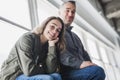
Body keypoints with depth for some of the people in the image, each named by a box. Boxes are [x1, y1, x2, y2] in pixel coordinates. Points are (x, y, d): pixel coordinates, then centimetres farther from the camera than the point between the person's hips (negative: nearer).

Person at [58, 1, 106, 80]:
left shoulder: (75, 36, 30)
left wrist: (92, 65, 1)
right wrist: (79, 63, -25)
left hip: (80, 71, 7)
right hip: (65, 72, -7)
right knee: (97, 71, -30)